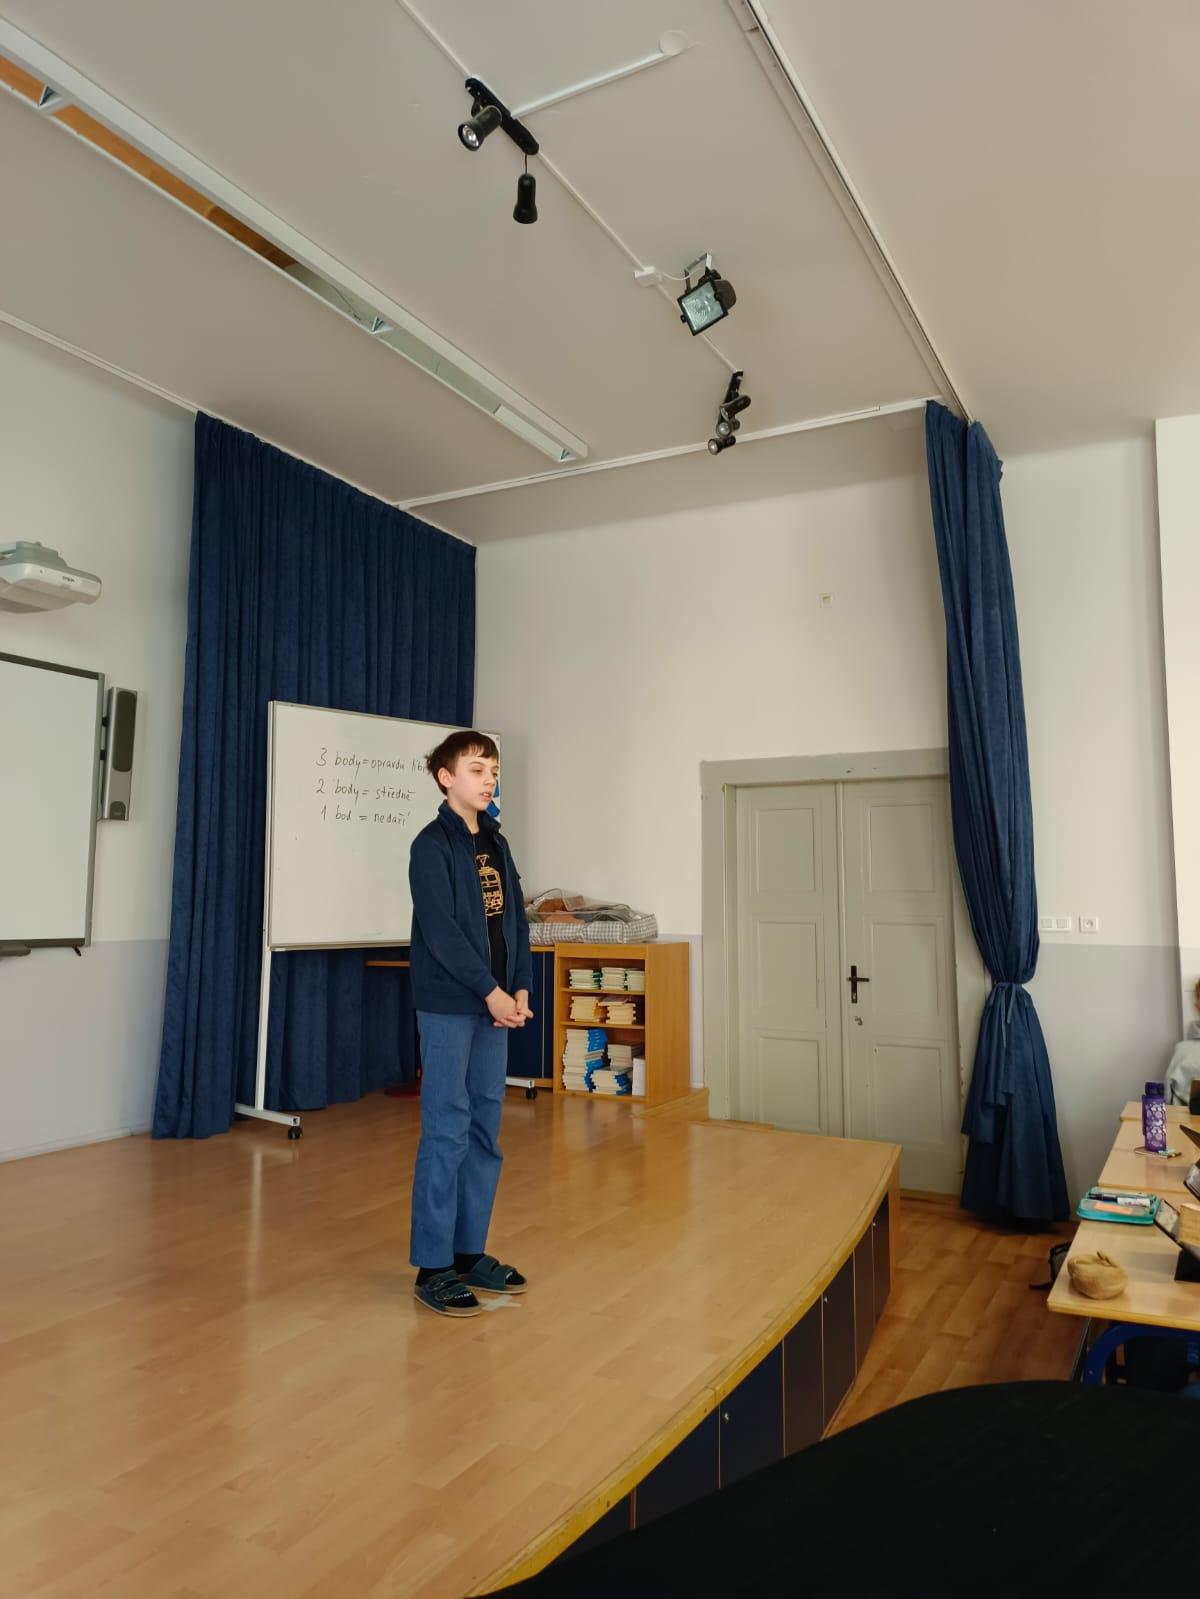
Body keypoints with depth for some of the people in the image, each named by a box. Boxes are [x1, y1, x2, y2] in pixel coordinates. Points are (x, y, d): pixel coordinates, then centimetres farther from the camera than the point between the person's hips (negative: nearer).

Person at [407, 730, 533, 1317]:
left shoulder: (496, 842, 13)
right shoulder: (432, 844, -8)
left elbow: (515, 919, 12)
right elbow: (441, 930, -16)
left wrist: (520, 988, 1)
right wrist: (491, 992, -15)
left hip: (495, 1004, 7)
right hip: (448, 1005, -7)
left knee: (485, 1131, 11)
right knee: (446, 1132, -3)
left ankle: (470, 1252, 23)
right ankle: (433, 1267, 8)